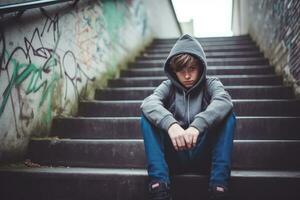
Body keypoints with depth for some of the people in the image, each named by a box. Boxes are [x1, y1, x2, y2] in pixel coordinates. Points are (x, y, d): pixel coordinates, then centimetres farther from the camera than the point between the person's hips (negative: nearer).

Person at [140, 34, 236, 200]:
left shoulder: (211, 84, 7)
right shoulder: (168, 86, 9)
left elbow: (224, 101, -19)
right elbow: (149, 103, -15)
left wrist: (197, 125, -38)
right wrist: (170, 124, -37)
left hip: (204, 155, 0)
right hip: (173, 155, 1)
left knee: (227, 114, -20)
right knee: (148, 115, -17)